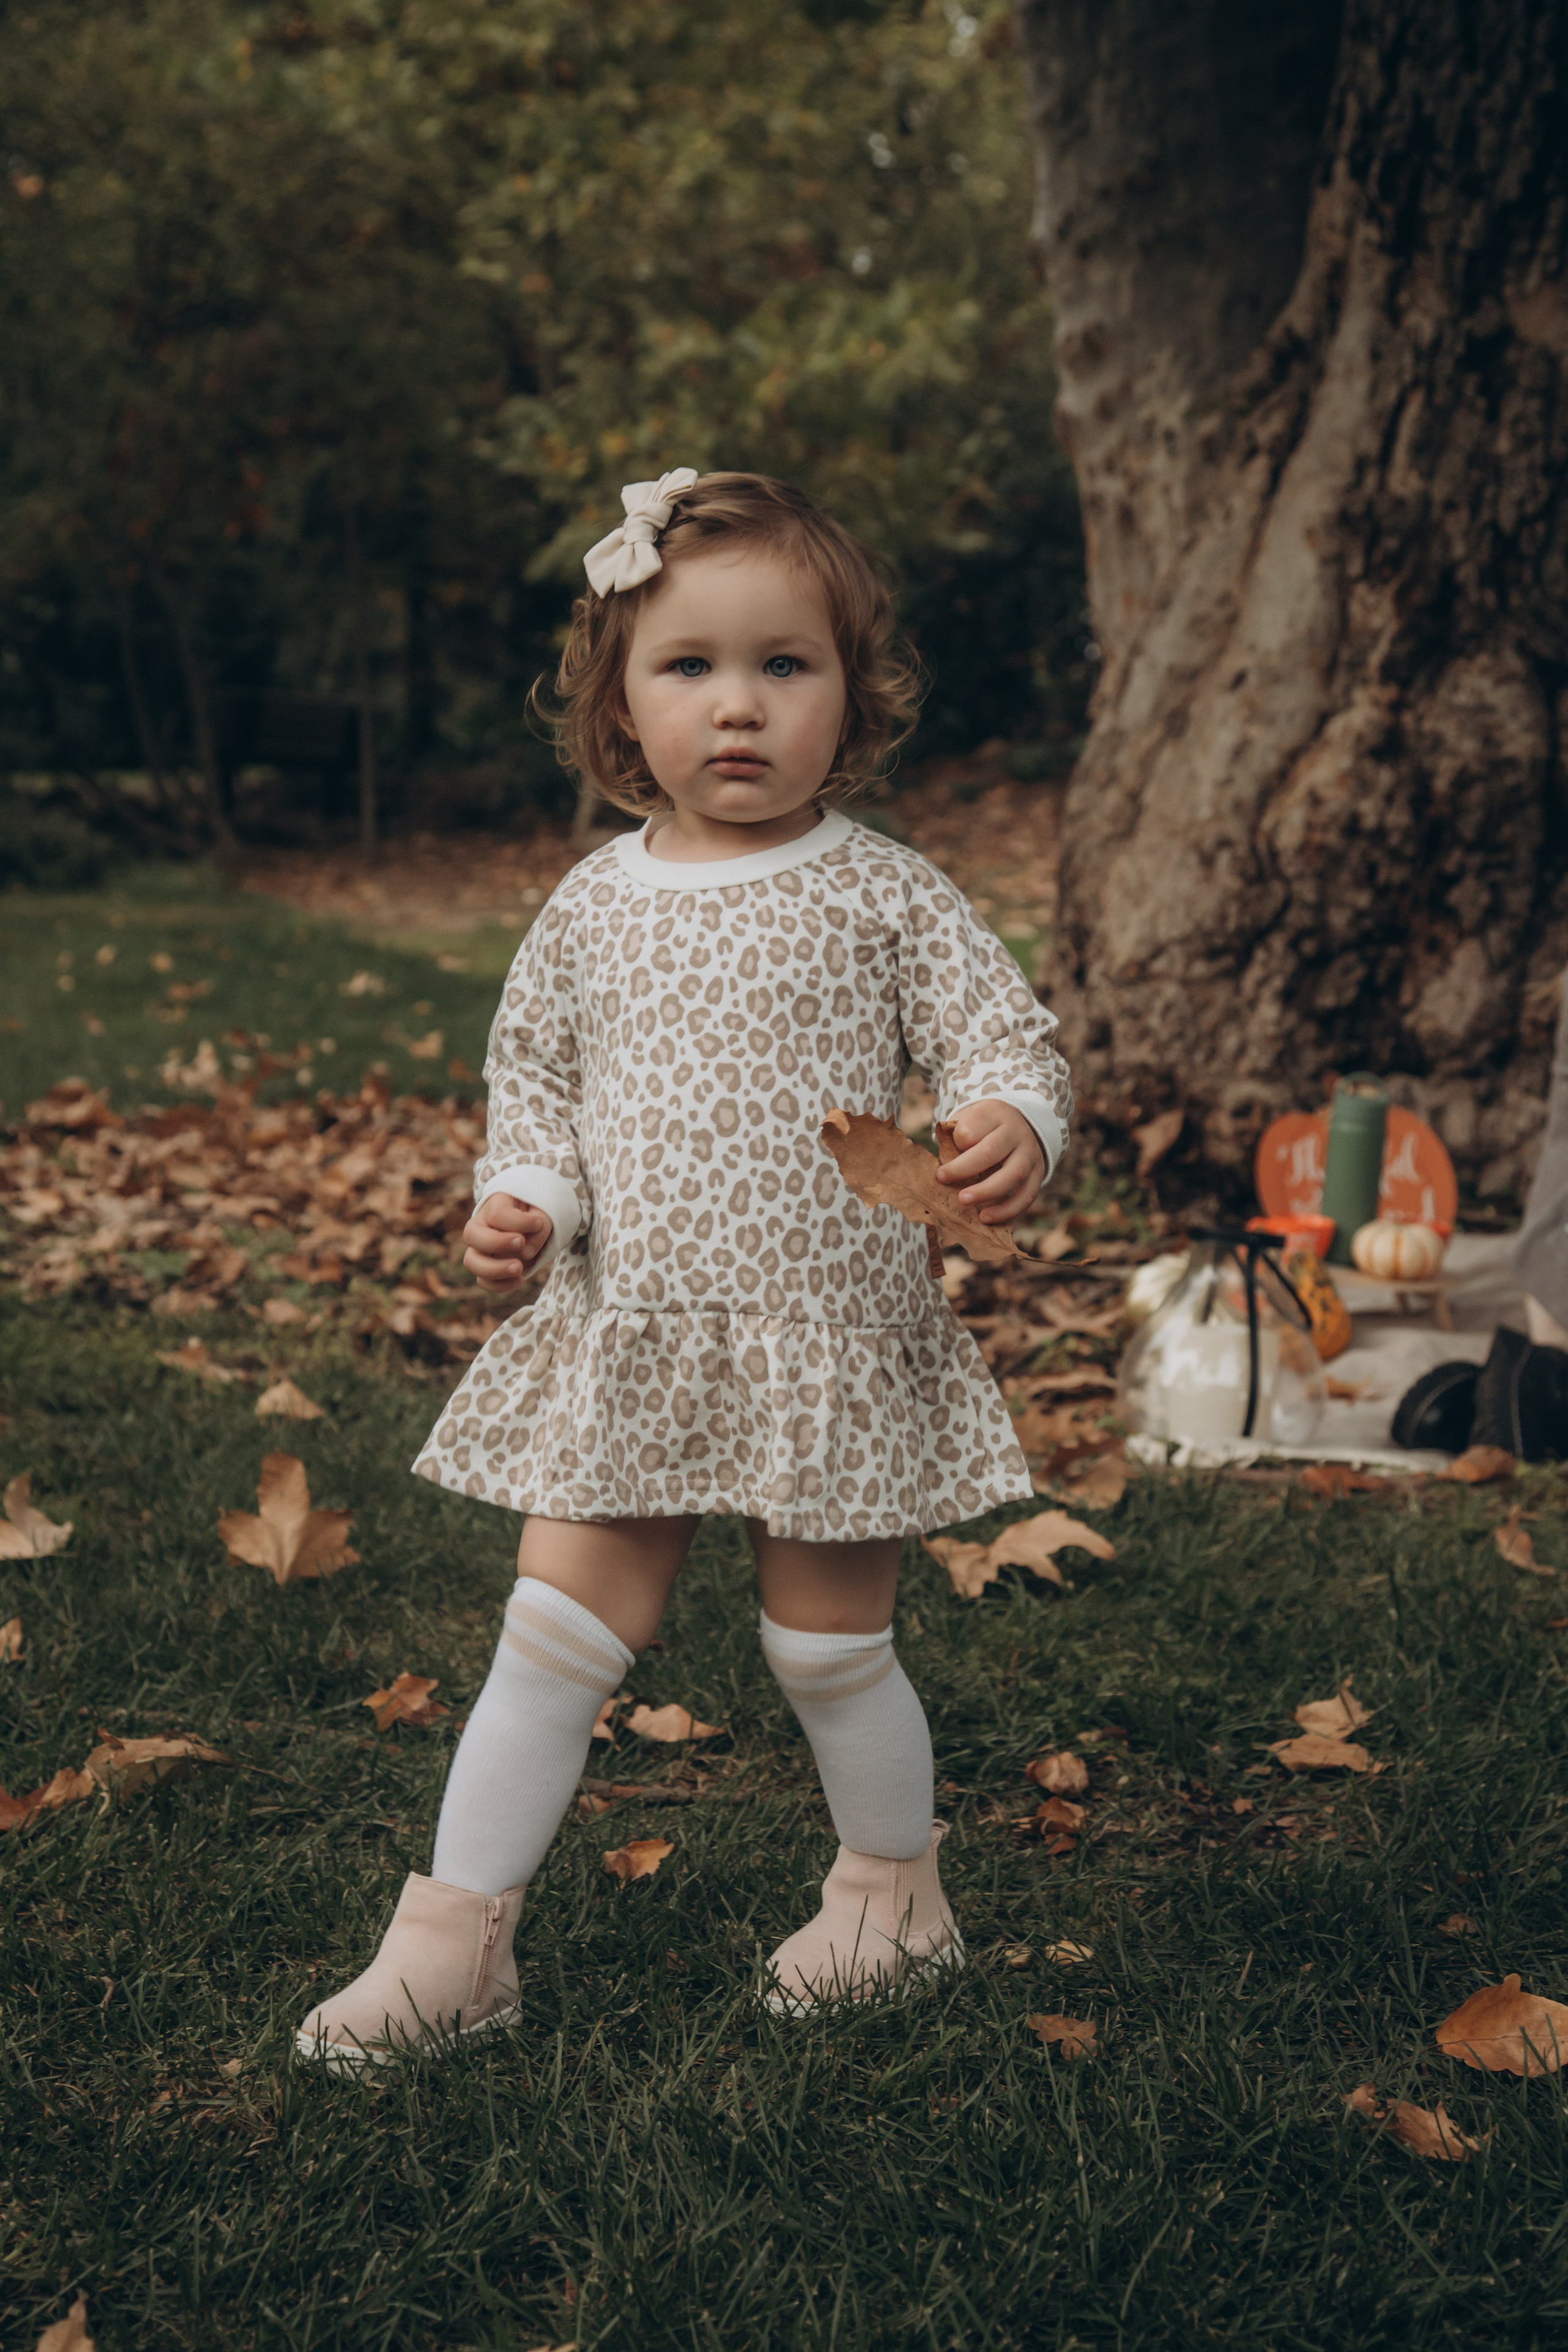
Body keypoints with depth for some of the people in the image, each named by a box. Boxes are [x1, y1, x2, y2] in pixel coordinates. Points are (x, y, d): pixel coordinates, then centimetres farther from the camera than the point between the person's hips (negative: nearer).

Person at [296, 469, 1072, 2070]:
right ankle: (454, 1936, 14)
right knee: (556, 1630, 3)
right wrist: (523, 1200, -5)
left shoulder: (884, 895, -5)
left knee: (828, 1644, 9)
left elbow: (1002, 1034, -4)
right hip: (625, 1340, 3)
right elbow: (535, 1076, 14)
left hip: (835, 1341, -2)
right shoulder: (596, 907, 4)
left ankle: (895, 1888, 35)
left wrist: (1009, 1124, -27)